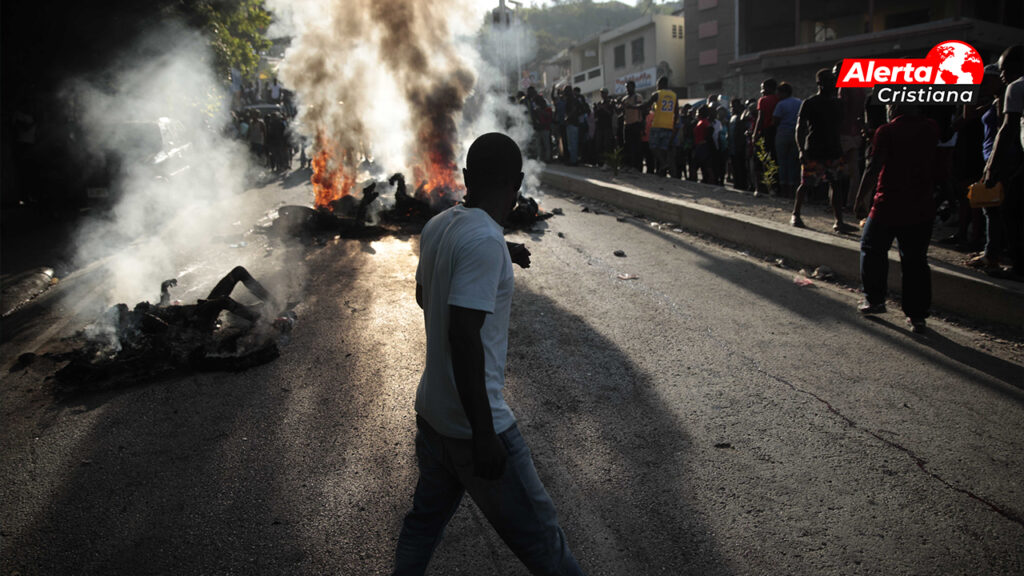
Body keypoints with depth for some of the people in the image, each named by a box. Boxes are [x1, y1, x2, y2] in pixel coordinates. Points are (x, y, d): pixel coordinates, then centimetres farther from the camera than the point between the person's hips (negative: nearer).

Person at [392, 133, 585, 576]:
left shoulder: (436, 226, 3)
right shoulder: (486, 241, -23)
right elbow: (464, 336, -28)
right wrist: (484, 434, -23)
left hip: (431, 409, 9)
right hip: (472, 423, -8)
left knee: (426, 515, 22)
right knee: (538, 535, 8)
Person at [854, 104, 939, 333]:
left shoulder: (886, 132, -12)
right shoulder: (930, 128, 2)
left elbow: (873, 168, -16)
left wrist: (861, 198, -10)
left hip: (889, 205, -4)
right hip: (922, 208, 4)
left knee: (872, 248, 18)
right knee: (915, 260, 10)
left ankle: (875, 300, 24)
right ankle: (917, 314, 10)